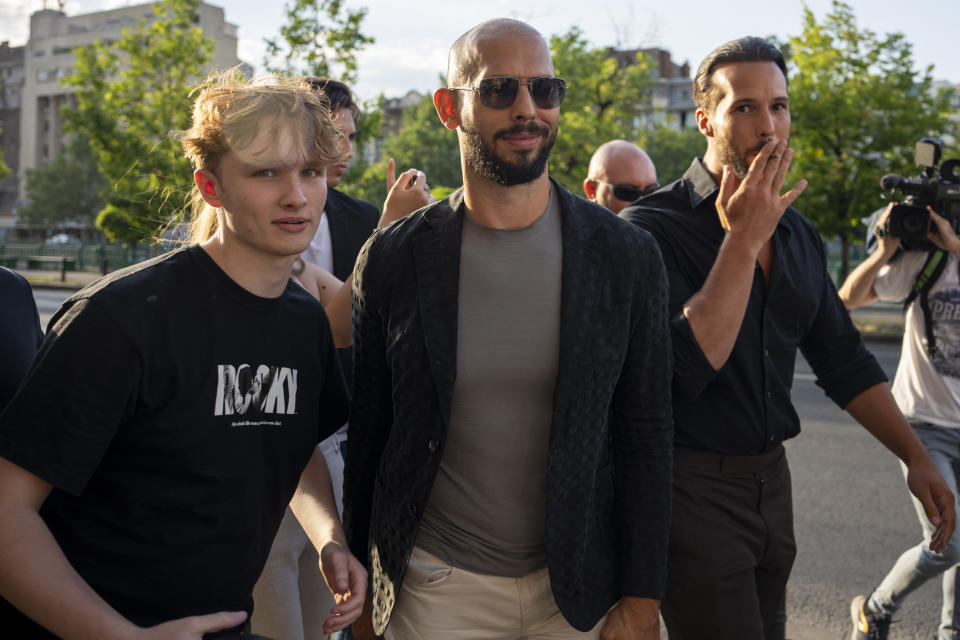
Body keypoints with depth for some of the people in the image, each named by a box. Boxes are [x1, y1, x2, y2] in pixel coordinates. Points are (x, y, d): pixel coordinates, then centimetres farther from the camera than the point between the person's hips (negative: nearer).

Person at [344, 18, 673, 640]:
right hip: (436, 589, 0)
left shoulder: (627, 257, -6)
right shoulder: (391, 259, -6)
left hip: (578, 588, 1)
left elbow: (646, 441, -2)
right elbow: (367, 439, 2)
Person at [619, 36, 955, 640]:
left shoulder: (797, 233, 8)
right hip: (691, 488, -7)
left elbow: (843, 358, 17)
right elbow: (686, 369, -25)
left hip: (770, 478, 7)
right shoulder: (654, 226, -13)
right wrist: (744, 239, -23)